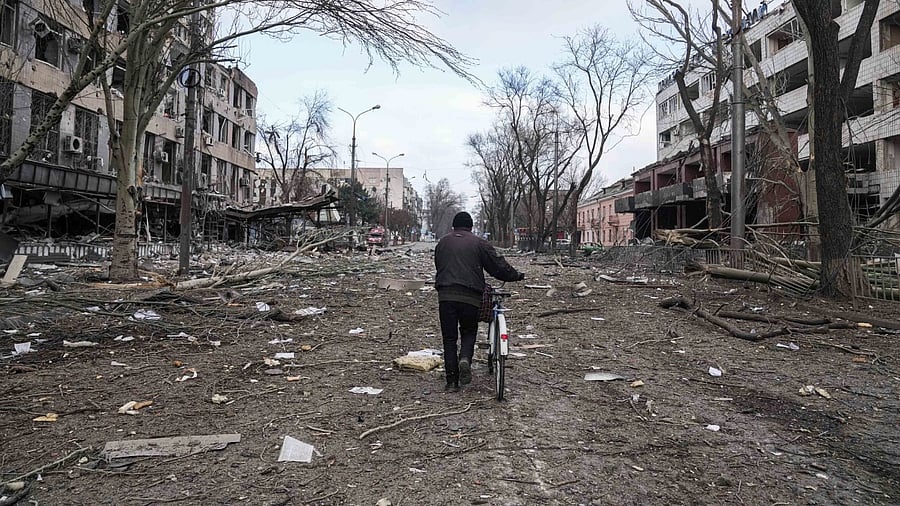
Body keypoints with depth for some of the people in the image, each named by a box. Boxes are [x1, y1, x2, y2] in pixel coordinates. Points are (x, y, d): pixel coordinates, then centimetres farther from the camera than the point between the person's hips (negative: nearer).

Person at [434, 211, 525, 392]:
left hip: (445, 296, 2)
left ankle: (452, 382, 6)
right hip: (470, 296, -2)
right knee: (468, 333, 17)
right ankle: (465, 359, -13)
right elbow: (498, 265, 5)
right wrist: (516, 275, 20)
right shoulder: (479, 243, 5)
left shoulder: (442, 243, 15)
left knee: (449, 338, 7)